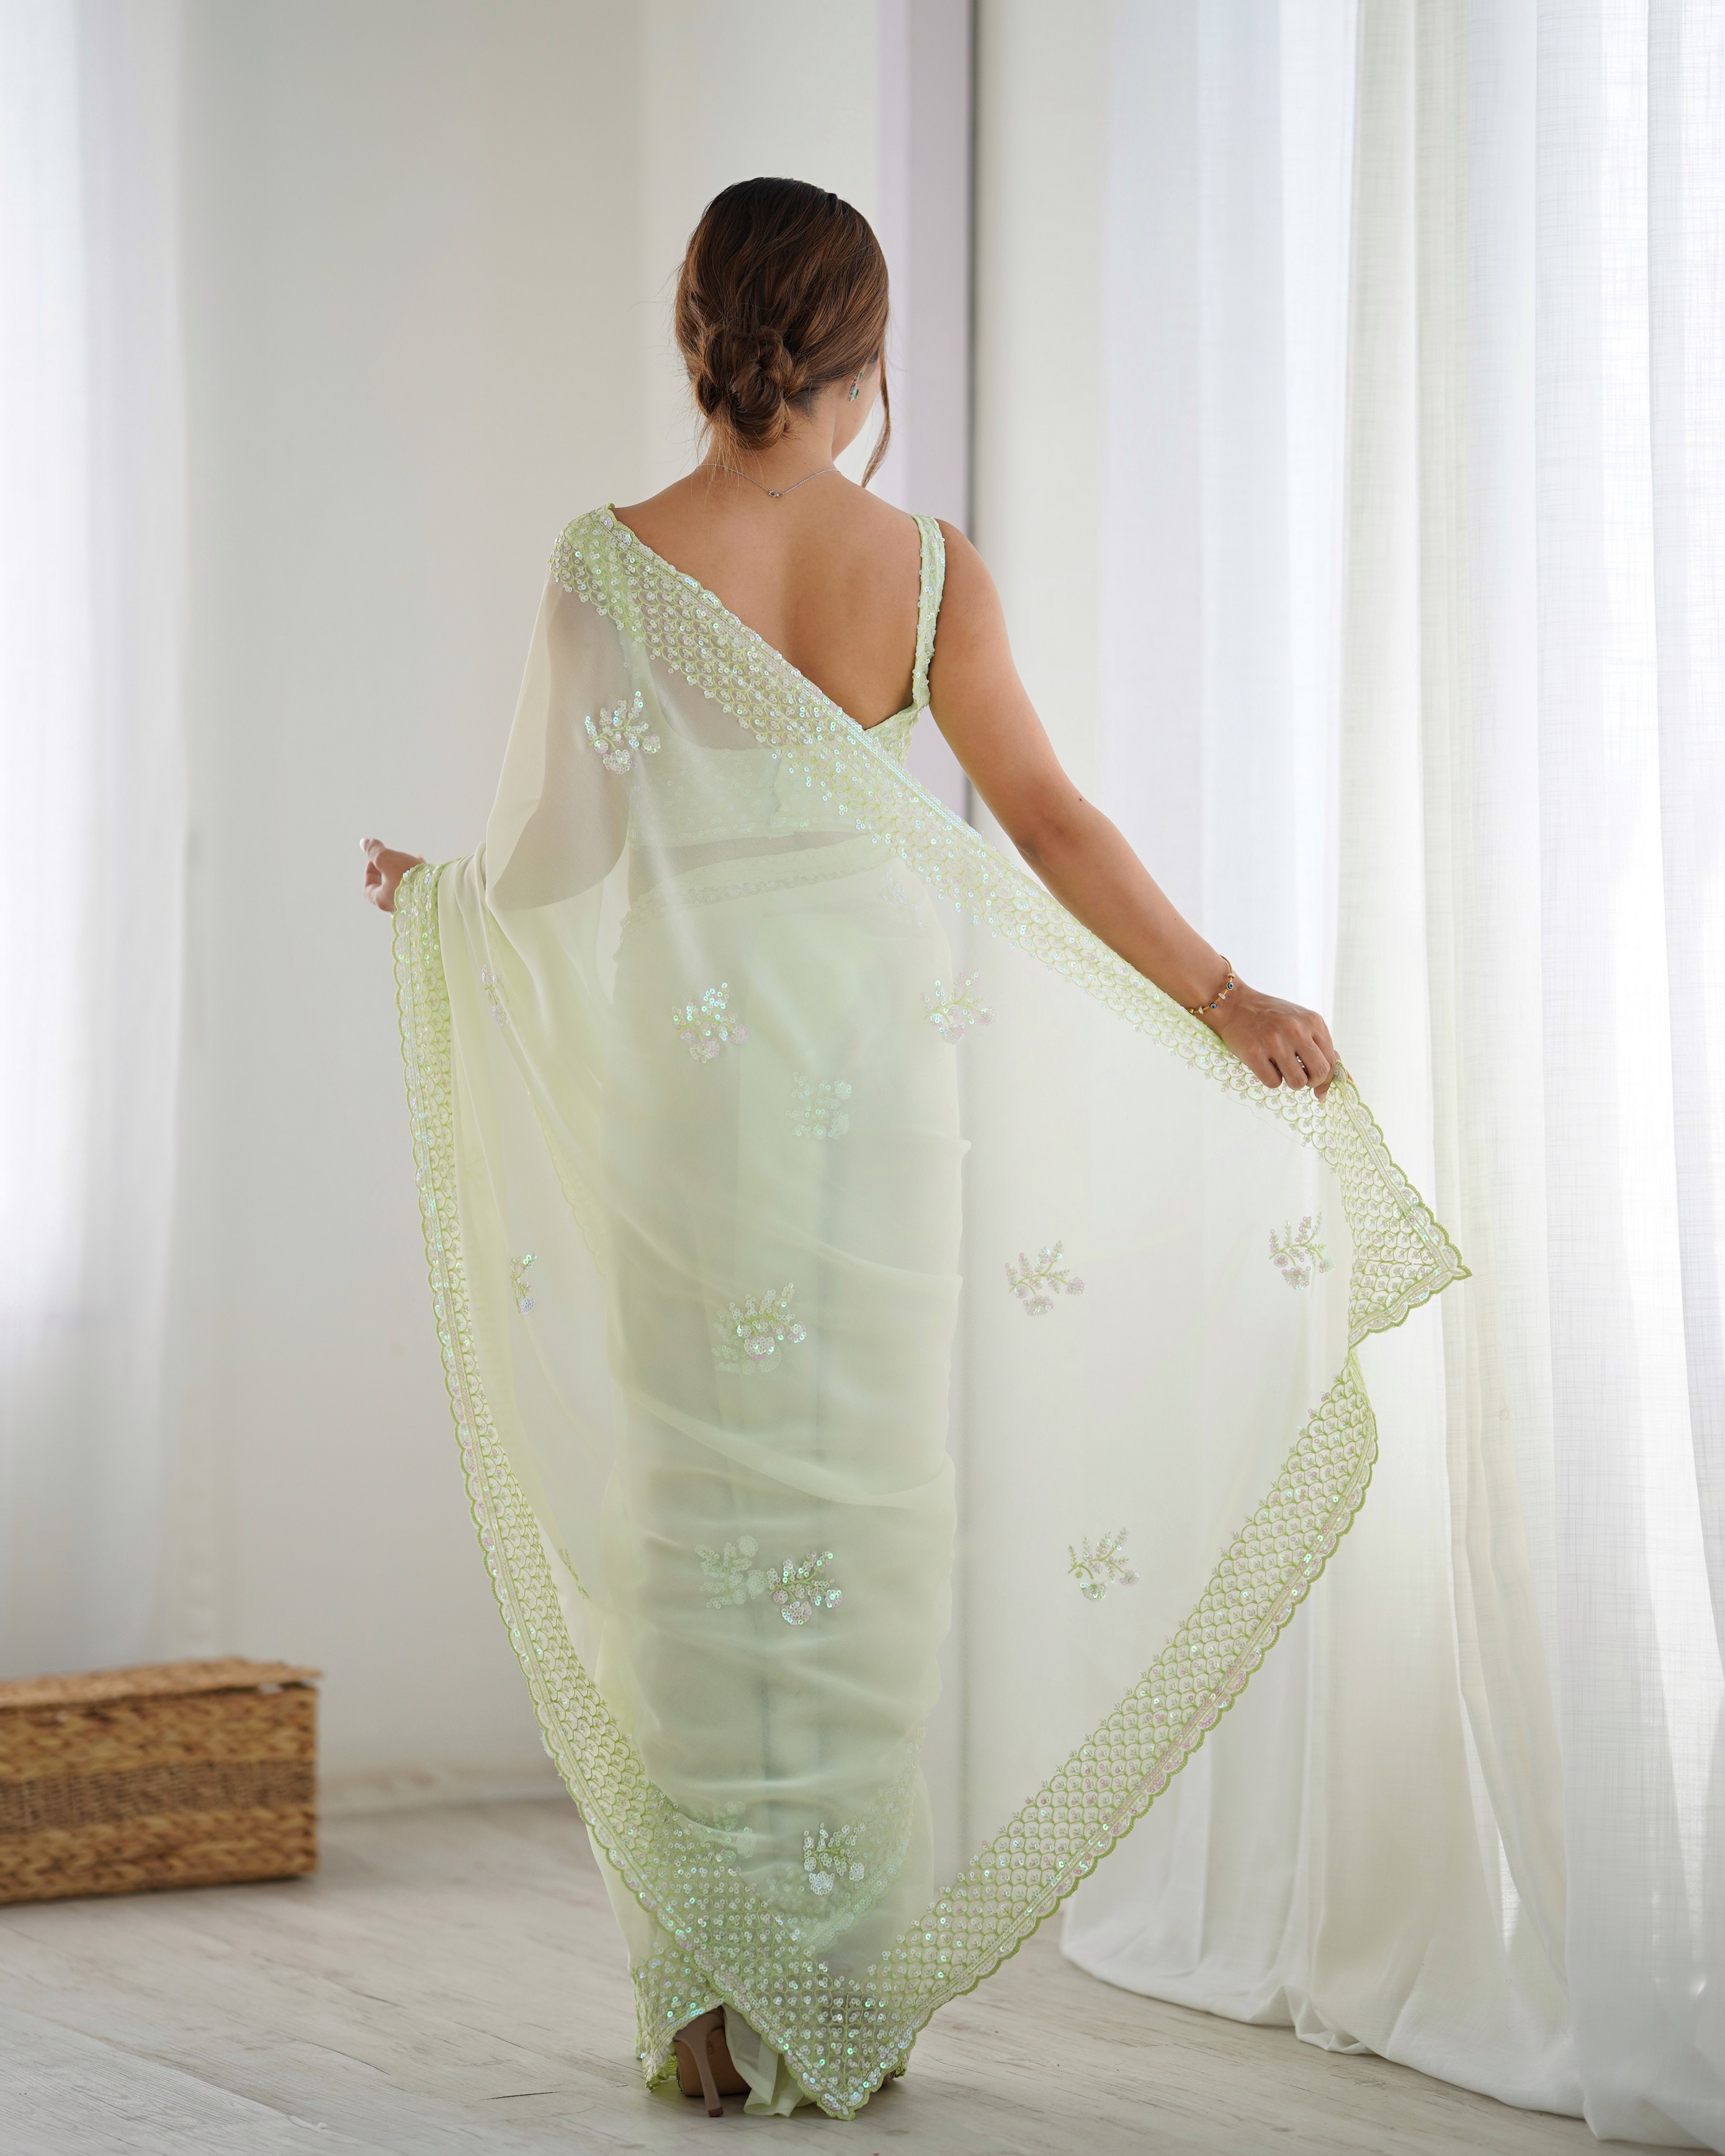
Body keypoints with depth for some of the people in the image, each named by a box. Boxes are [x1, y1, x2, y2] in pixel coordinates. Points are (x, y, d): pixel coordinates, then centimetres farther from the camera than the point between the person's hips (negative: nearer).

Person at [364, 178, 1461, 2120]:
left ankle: (728, 2000, 7)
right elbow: (1048, 820, -6)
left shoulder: (610, 565, -5)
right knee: (872, 1512, 7)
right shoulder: (928, 566, -1)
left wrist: (432, 895, 19)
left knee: (714, 1503, 5)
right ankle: (862, 2003, 11)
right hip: (888, 1063, 1)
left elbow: (559, 850, -1)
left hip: (686, 1062, -1)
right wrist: (1225, 998, -4)